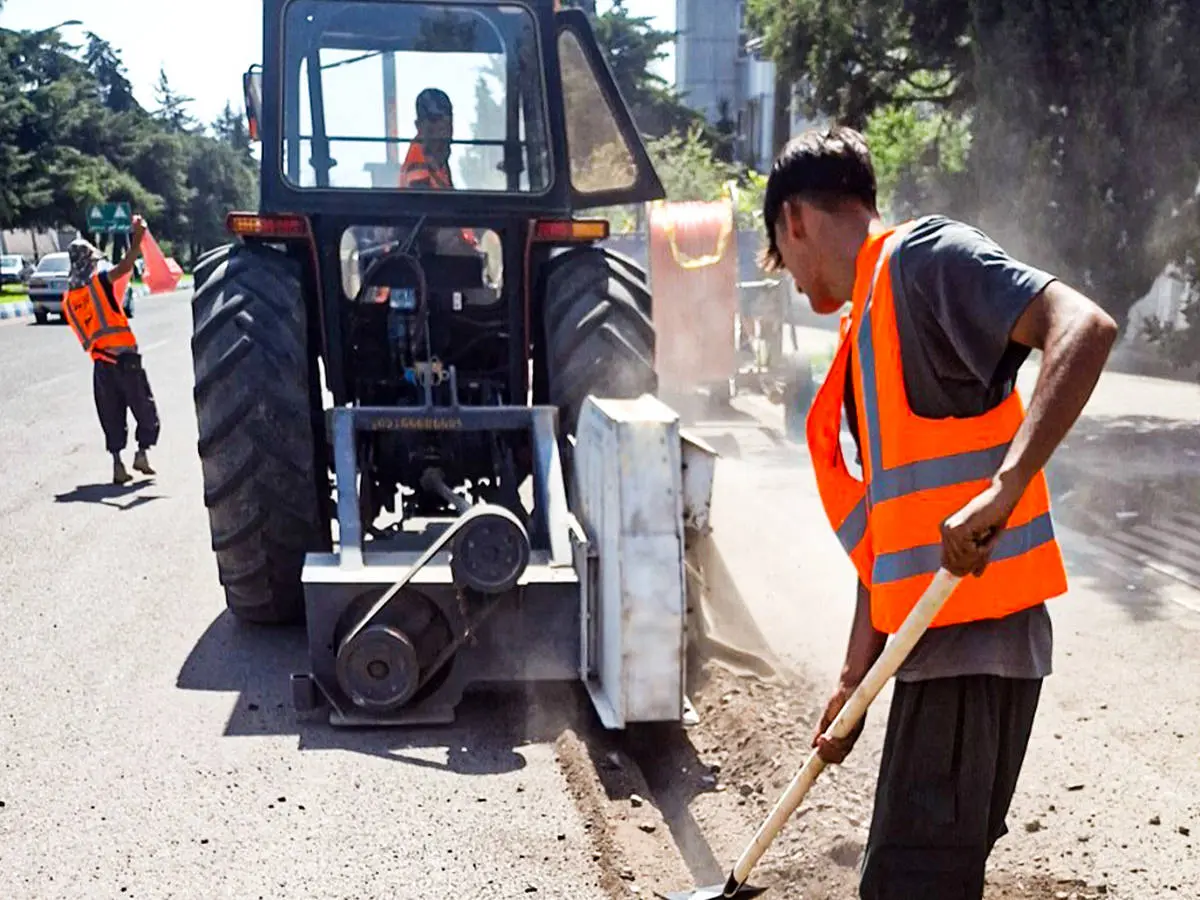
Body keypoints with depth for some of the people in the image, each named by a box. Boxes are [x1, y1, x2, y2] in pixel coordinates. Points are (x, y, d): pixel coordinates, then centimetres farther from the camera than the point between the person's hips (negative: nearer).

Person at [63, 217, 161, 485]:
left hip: (100, 363, 5)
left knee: (112, 416, 9)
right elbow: (125, 266, -21)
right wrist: (137, 237, -23)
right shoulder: (99, 281, -5)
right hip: (125, 358, -5)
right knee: (145, 410, 7)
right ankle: (142, 453, 0)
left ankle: (117, 464, 4)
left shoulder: (68, 299, 12)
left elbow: (84, 331, 13)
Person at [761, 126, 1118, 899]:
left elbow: (1083, 327, -23)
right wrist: (854, 678, 18)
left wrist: (1004, 486, -33)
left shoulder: (923, 255, -8)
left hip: (975, 630, -9)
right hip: (943, 634, 9)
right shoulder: (866, 333, 18)